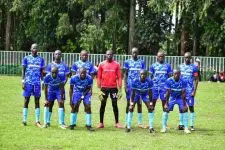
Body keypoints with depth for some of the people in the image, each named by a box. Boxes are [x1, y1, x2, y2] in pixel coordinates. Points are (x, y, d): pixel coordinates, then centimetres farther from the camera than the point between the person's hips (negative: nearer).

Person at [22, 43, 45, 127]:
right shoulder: (26, 58, 4)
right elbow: (23, 70, 4)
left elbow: (41, 72, 12)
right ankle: (24, 120, 6)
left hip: (37, 83, 2)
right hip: (28, 82, -2)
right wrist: (23, 81, -4)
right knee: (26, 100, 1)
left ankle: (37, 121, 5)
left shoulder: (41, 59, 9)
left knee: (37, 101, 2)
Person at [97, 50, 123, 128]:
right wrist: (99, 89, -3)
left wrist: (120, 90, -3)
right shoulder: (101, 64, 2)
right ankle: (101, 123, 13)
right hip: (104, 87, 0)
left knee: (115, 105, 3)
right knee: (103, 105, 6)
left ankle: (117, 122, 11)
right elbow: (99, 77, 4)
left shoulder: (116, 64, 2)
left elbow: (119, 77, 2)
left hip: (113, 88, 0)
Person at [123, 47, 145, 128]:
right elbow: (125, 75, 2)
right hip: (130, 85, -2)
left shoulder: (141, 62, 7)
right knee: (129, 103, 2)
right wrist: (125, 86, -6)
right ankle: (127, 122, 9)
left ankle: (140, 122, 9)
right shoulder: (127, 62, 2)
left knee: (139, 103, 3)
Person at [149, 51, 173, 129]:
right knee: (152, 104, 1)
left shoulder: (167, 66, 7)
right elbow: (150, 77, 9)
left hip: (164, 87, 0)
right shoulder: (153, 66, 7)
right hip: (155, 87, 0)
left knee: (164, 104, 3)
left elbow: (170, 77, 8)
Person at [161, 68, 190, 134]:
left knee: (184, 110, -12)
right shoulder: (169, 81, -22)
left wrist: (184, 104, -20)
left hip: (180, 98, 0)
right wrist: (166, 103, -18)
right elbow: (168, 93, -17)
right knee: (166, 110, -10)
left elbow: (183, 94, -19)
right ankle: (164, 127, 1)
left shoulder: (183, 81, -22)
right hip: (172, 97, 0)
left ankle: (186, 128, -3)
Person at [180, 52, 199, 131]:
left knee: (191, 107, -2)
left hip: (190, 91, -3)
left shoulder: (194, 67, -3)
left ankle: (192, 125, 3)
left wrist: (194, 91, -11)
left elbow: (196, 80, -4)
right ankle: (181, 124, 12)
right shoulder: (180, 67, 9)